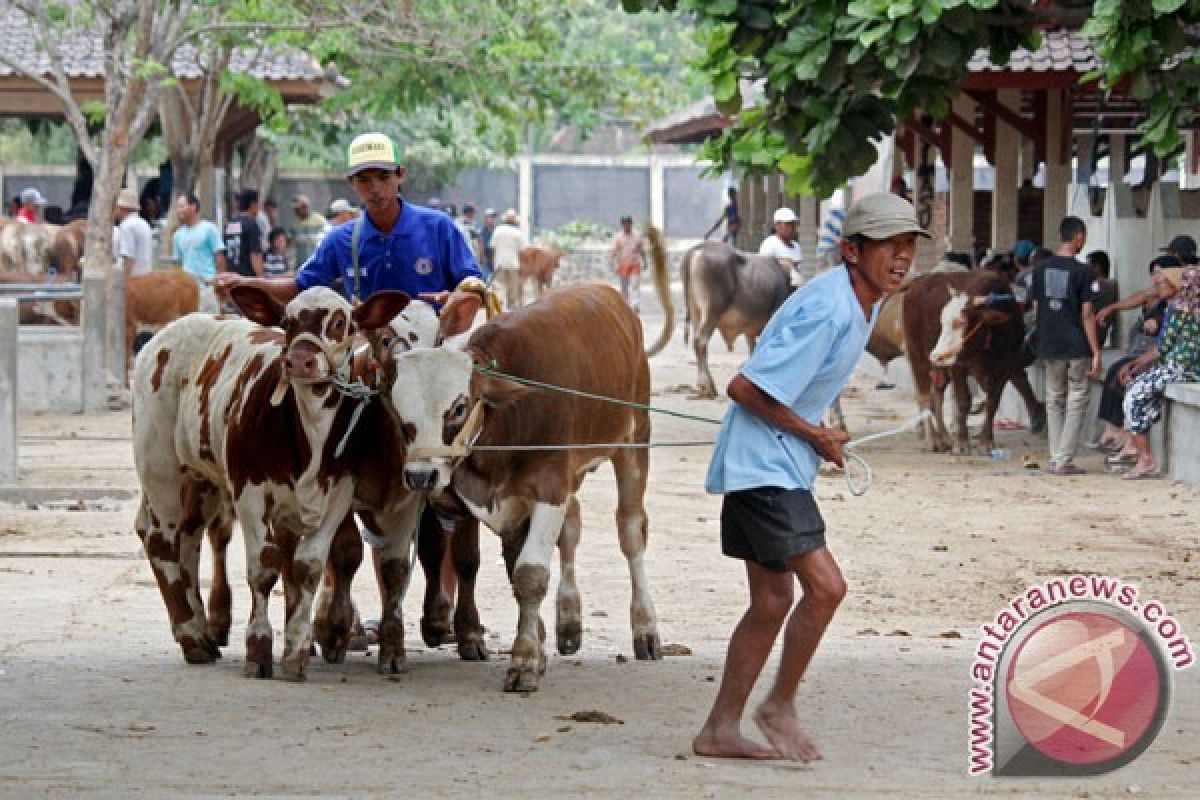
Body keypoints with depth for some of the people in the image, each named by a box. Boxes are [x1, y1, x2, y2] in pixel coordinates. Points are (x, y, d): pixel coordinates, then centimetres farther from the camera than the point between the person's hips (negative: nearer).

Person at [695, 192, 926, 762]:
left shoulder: (865, 303, 8)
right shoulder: (827, 311, -23)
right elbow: (745, 388, -23)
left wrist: (818, 434, 9)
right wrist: (813, 434, -13)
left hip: (782, 467, 10)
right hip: (763, 463, -10)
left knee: (772, 603, 12)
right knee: (825, 586, -14)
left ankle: (720, 730, 19)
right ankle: (780, 707, 2)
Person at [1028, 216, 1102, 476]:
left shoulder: (1041, 268, 2)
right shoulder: (1082, 271, -10)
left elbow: (1036, 306, 8)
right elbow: (1087, 314, -11)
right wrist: (1096, 352, -8)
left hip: (1049, 345, 4)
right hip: (1077, 346, -4)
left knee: (1054, 400, 14)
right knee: (1076, 401, 4)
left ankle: (1056, 459, 12)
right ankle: (1064, 460, -1)